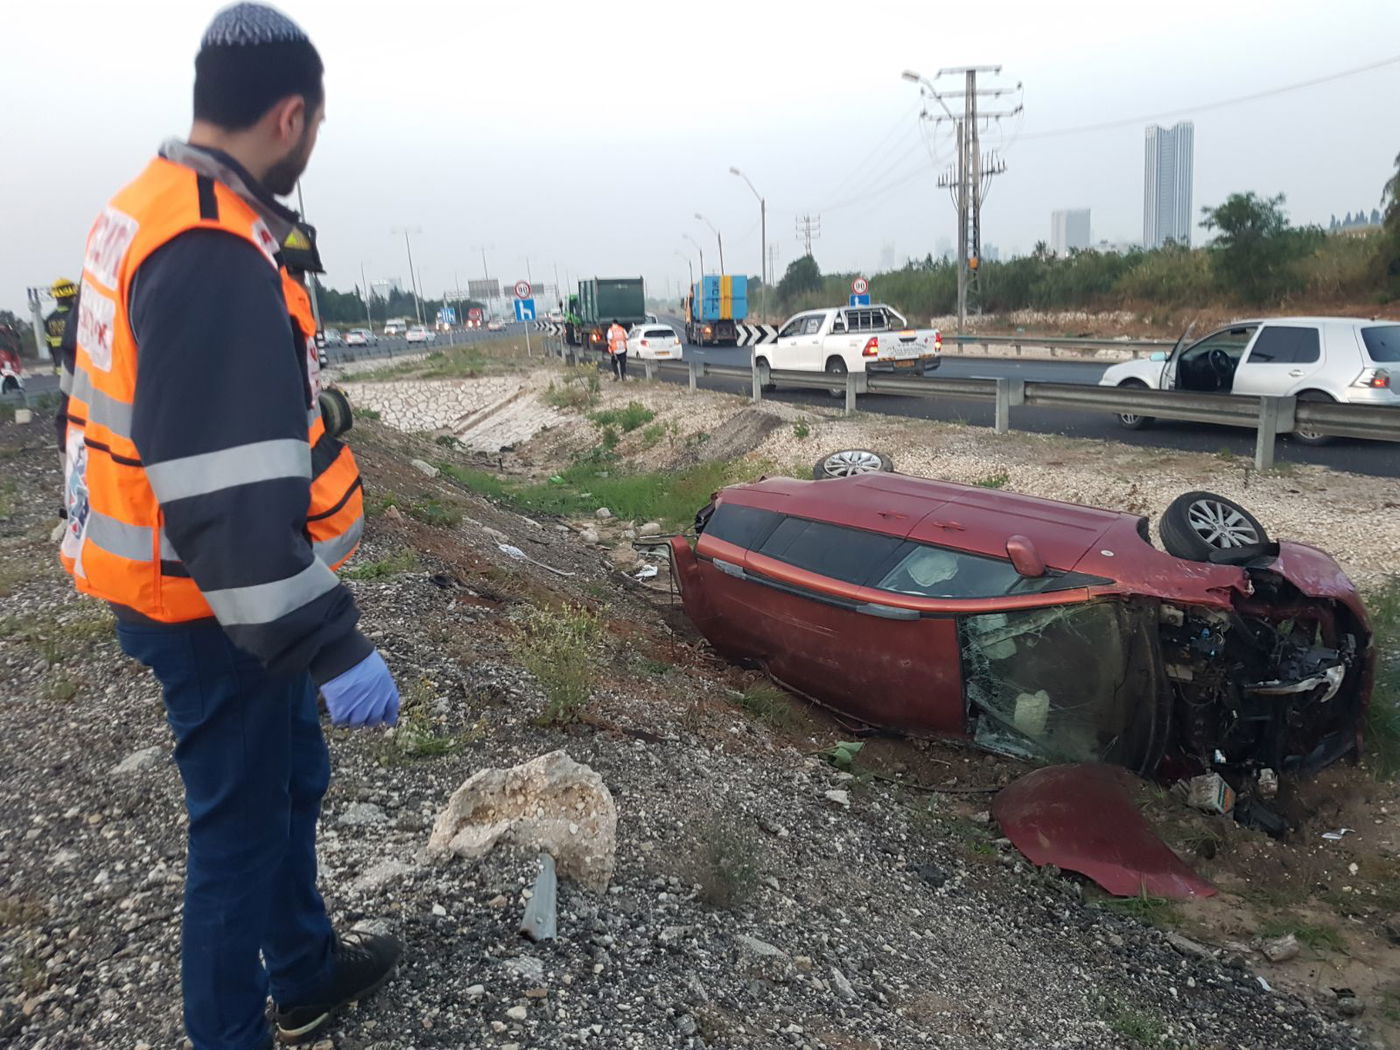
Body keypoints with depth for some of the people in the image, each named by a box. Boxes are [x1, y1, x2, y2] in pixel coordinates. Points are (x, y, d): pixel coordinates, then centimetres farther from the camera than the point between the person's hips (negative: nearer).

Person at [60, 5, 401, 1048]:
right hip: (216, 607, -10)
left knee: (292, 779, 23)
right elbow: (230, 494, -32)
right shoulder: (214, 255, -26)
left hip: (182, 579, 10)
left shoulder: (150, 210, 8)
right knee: (242, 824, 7)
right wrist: (333, 645, -29)